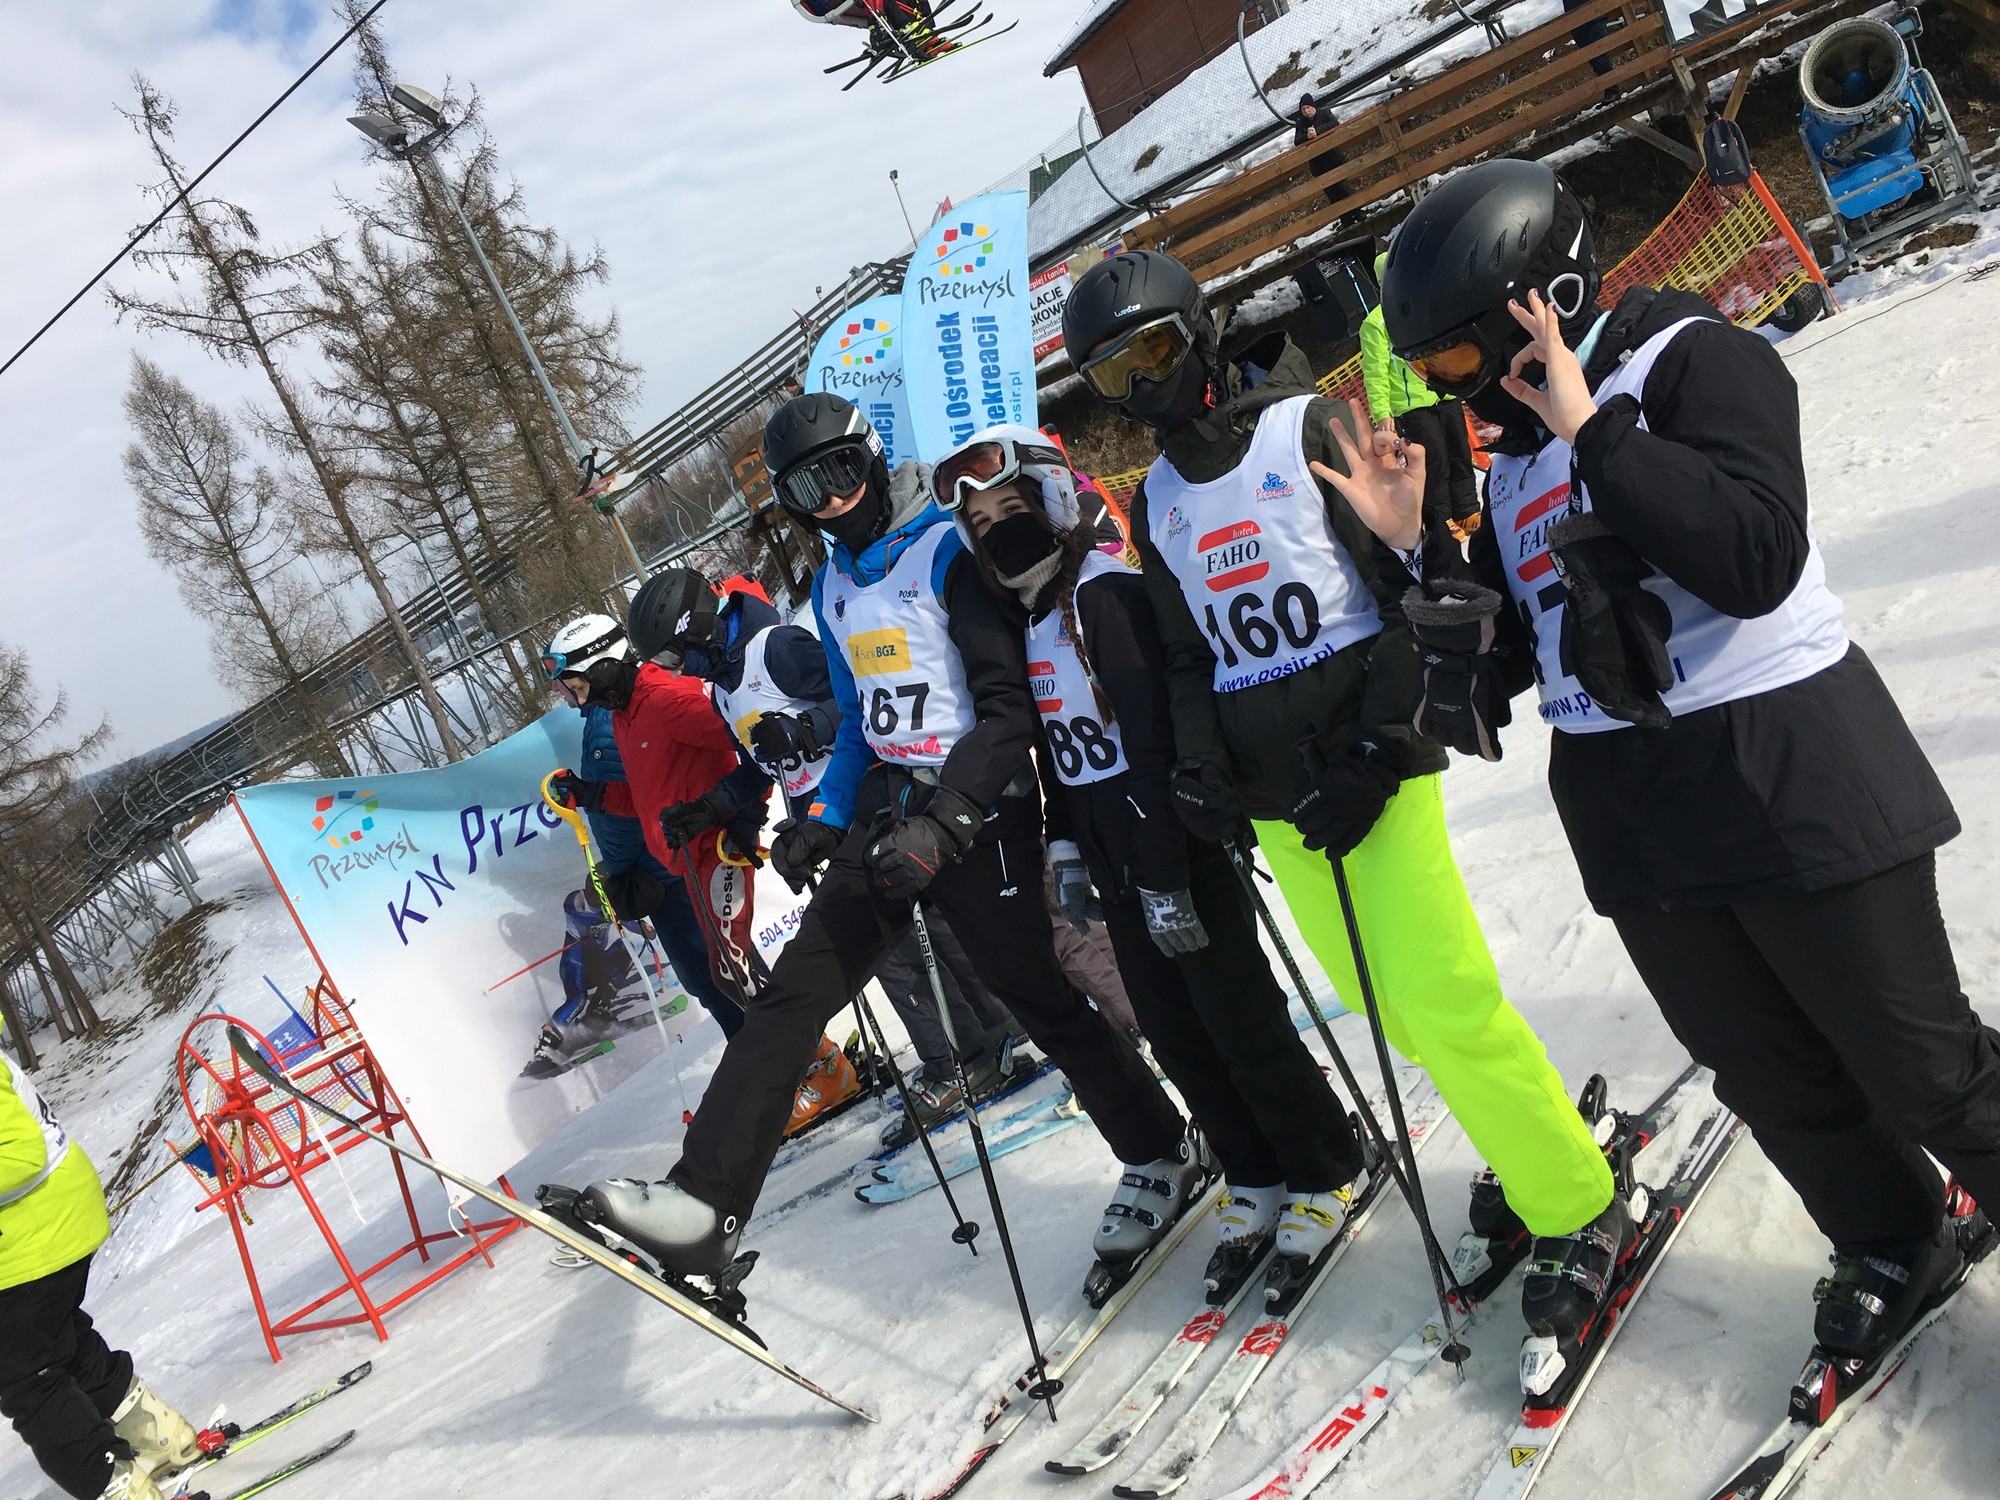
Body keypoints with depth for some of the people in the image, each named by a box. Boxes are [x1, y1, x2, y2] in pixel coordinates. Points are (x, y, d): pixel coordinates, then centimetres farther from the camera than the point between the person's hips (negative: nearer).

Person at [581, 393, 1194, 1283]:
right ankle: (705, 1199, -4)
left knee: (1039, 1000, 0)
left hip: (975, 810, -7)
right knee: (794, 990, -4)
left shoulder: (948, 551, -11)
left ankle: (1162, 1153, 22)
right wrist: (824, 818, 11)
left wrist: (939, 826, -24)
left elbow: (1008, 706, -16)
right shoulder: (833, 583, 14)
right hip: (885, 807, 7)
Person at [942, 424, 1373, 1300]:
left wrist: (1164, 878, -23)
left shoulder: (1104, 591, -16)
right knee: (1175, 1036, 12)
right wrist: (1066, 843, 15)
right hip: (1117, 858, 9)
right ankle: (1255, 1182, 27)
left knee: (1241, 1023, -1)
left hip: (1179, 841, -9)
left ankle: (1325, 1176, 18)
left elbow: (1153, 737, -22)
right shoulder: (1026, 614, 12)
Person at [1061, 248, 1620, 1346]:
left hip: (1371, 765, -6)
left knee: (1443, 1003, -10)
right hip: (1273, 794, 6)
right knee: (1386, 1007, 11)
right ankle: (1525, 1145, 31)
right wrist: (1200, 764, -1)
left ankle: (1574, 1204, 9)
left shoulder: (1312, 431, -6)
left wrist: (1371, 753, -16)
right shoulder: (1157, 501, 13)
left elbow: (1426, 587, -10)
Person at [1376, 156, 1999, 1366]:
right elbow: (1505, 642, 17)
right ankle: (1897, 1245, 41)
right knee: (1771, 1078, 18)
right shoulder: (1516, 455, 13)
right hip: (1628, 809, 7)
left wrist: (1594, 429, -24)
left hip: (1784, 778, -7)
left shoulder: (1692, 360, -10)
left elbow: (1755, 561, -25)